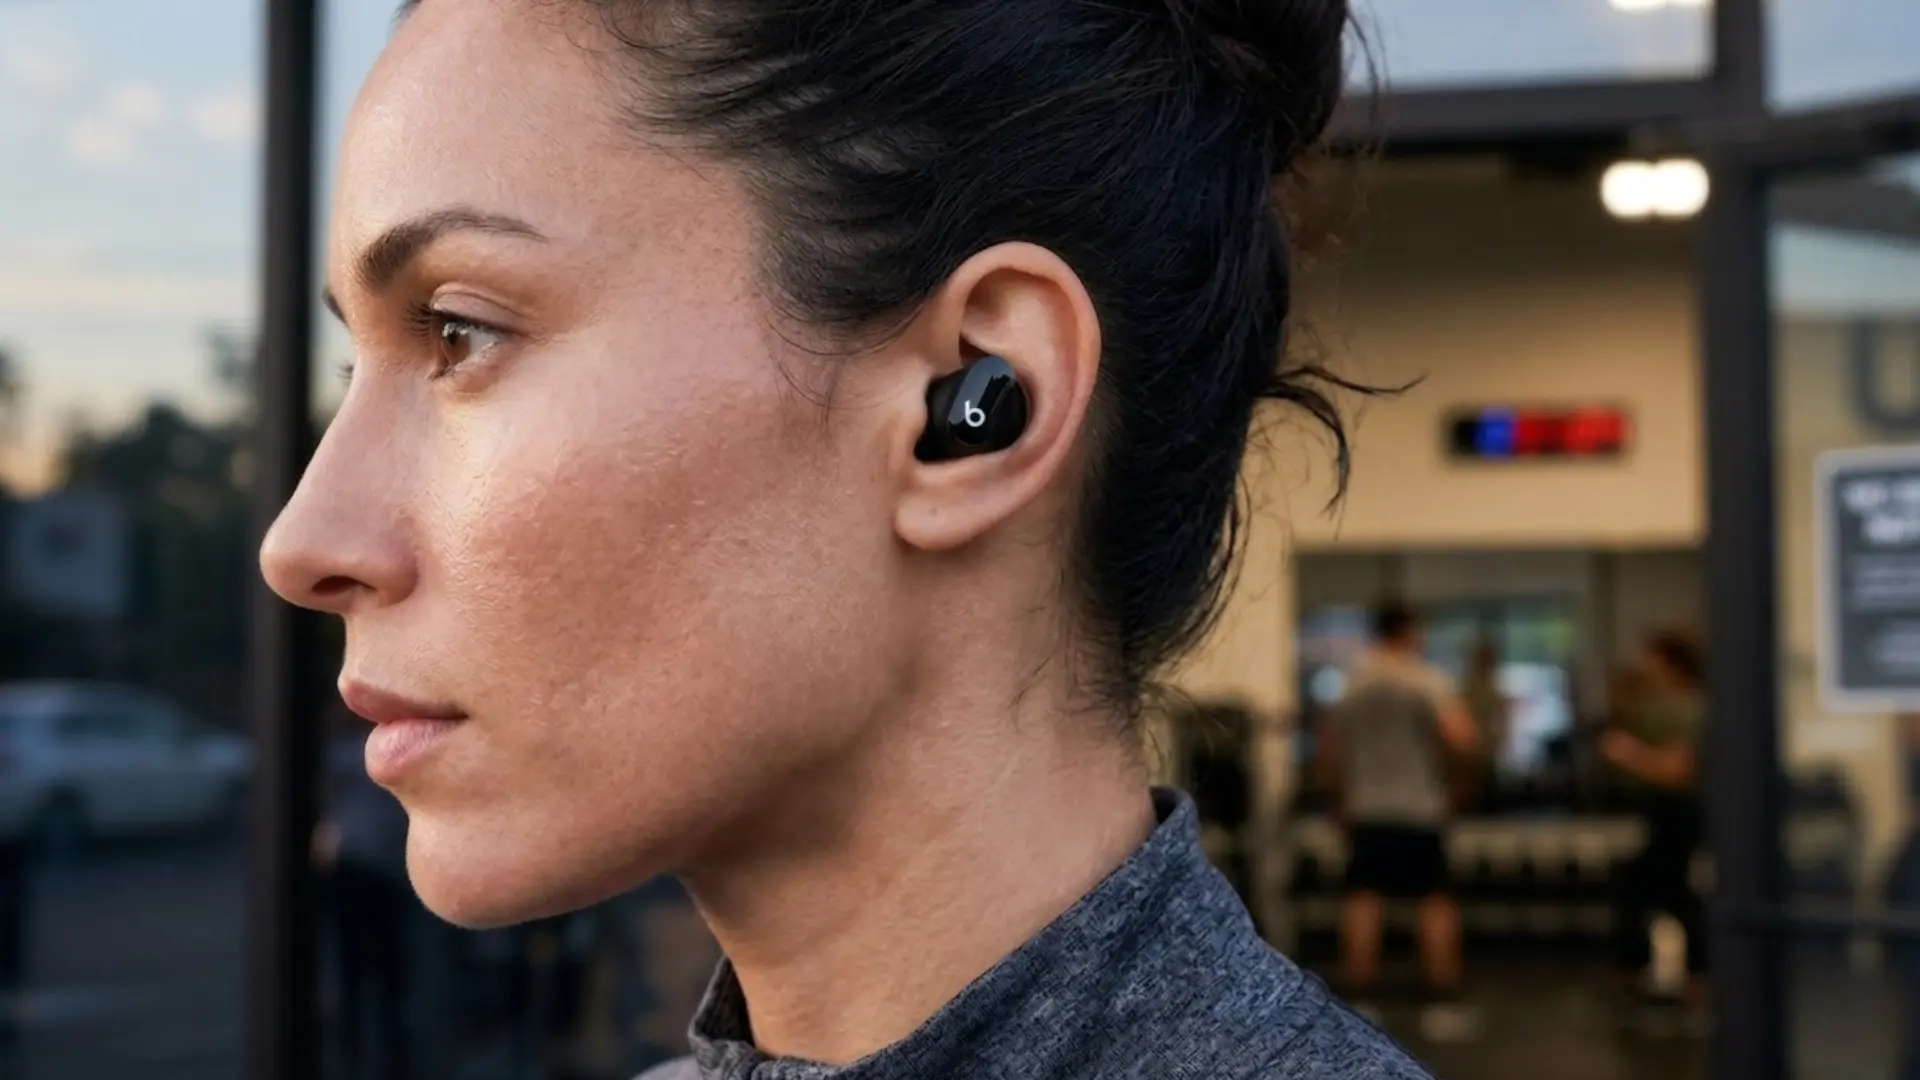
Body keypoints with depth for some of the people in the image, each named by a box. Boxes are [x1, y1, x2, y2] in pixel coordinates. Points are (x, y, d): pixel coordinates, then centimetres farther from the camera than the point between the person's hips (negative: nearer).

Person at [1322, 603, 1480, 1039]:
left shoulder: (1351, 683, 8)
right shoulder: (1429, 680, -8)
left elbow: (1336, 748, 15)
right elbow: (1462, 740, -19)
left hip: (1365, 808, 4)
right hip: (1418, 806, -4)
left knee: (1363, 902, 5)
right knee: (1437, 902, 3)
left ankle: (1357, 1005, 5)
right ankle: (1443, 1006, 3)